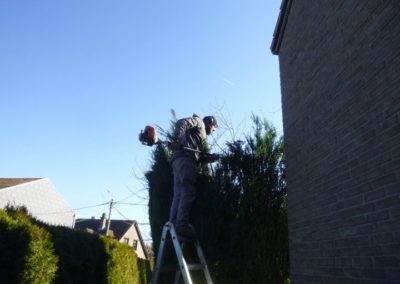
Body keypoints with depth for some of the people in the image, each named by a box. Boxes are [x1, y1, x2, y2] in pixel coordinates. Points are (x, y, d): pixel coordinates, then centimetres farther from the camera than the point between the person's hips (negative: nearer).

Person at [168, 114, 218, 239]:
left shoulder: (201, 134, 37)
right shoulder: (199, 122, 14)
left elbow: (201, 157, 28)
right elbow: (182, 123, -8)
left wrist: (216, 157, 18)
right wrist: (176, 139, -24)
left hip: (179, 160, 9)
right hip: (185, 157, -9)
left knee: (179, 194, 0)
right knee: (188, 192, -17)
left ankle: (173, 225, -6)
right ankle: (182, 225, -25)